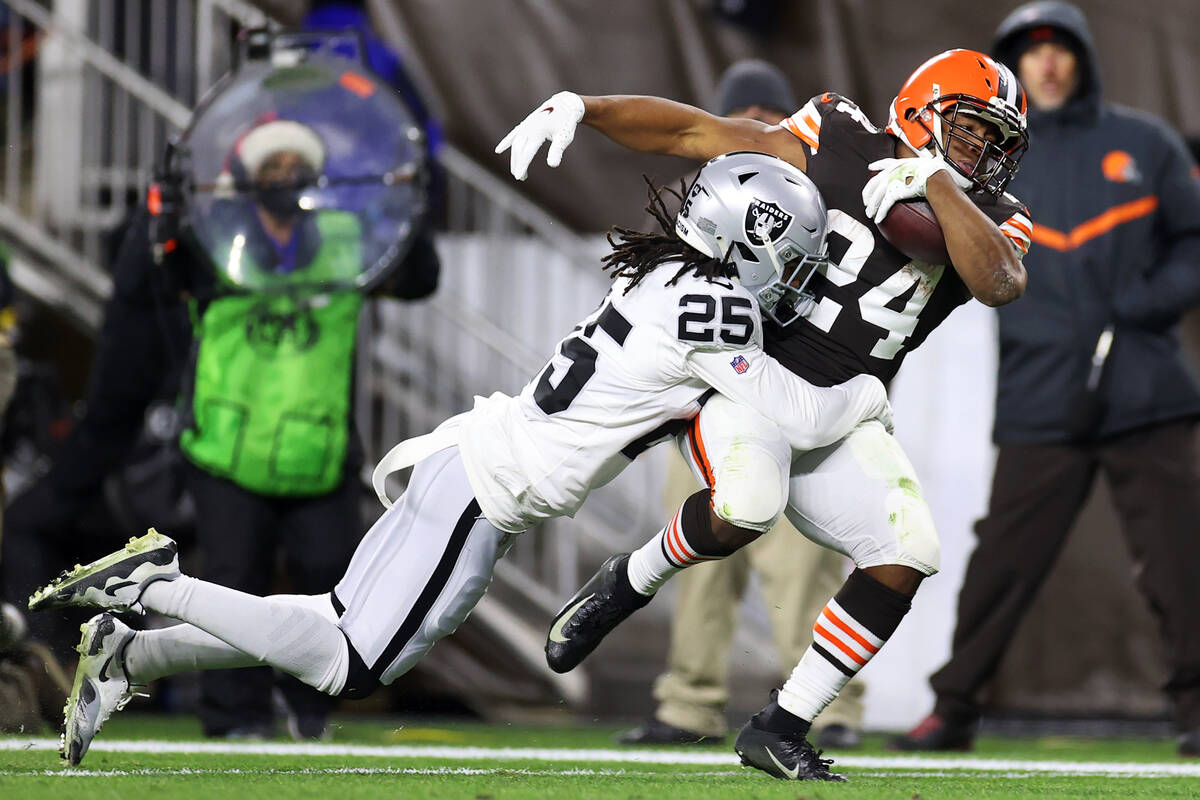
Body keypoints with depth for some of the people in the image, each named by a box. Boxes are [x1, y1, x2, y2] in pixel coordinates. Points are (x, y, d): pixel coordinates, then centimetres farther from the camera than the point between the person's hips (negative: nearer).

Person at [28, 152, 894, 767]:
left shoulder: (667, 274, 10)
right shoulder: (714, 311, -16)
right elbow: (803, 421, -11)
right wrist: (866, 394, 8)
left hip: (471, 454, 9)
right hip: (486, 494, -9)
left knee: (338, 621, 17)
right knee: (350, 671, -4)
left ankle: (129, 654, 12)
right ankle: (157, 586, -8)